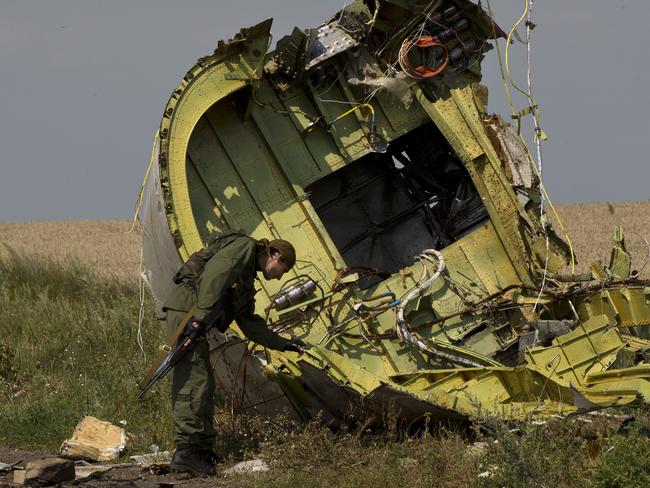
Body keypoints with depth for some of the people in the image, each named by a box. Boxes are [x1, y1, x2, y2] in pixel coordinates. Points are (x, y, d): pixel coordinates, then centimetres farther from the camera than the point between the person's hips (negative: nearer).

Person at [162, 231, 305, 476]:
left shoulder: (247, 279, 29)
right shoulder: (244, 247, 0)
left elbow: (249, 323, 32)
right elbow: (215, 273, -17)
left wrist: (283, 344, 31)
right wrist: (204, 313, -25)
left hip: (196, 319, 11)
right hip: (187, 309, -11)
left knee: (205, 384, 11)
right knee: (193, 381, -15)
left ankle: (203, 449, 14)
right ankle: (185, 451, -19)